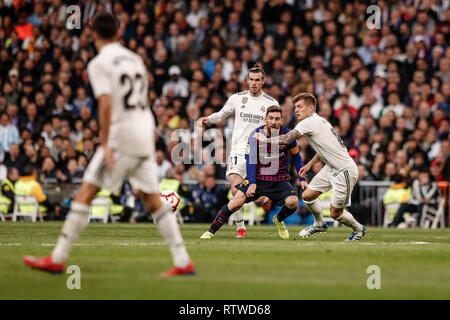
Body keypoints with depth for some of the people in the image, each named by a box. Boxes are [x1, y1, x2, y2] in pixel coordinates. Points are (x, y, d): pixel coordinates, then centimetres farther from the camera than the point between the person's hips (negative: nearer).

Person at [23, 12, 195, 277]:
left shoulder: (99, 64, -6)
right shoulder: (135, 59, 15)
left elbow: (106, 104, -17)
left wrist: (105, 145, -19)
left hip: (122, 135, -7)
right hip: (146, 134, 7)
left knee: (85, 193, -5)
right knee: (153, 200, 11)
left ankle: (58, 259, -7)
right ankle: (183, 262, 7)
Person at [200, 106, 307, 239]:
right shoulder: (255, 134, -8)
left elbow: (296, 156, 9)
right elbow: (250, 158, -9)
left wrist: (302, 179, 4)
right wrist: (252, 182, -20)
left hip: (279, 180, 1)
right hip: (257, 178, -1)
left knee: (293, 202, -24)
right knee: (236, 203, -18)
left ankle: (279, 220, 11)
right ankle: (211, 231, -1)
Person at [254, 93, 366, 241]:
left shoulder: (309, 122, -20)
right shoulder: (319, 121, 9)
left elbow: (286, 140, -25)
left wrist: (265, 139, -10)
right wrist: (310, 164, 22)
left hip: (345, 171, -9)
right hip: (330, 168, 9)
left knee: (335, 213, -2)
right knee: (307, 195, 9)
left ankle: (359, 230, 23)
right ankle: (319, 224, 33)